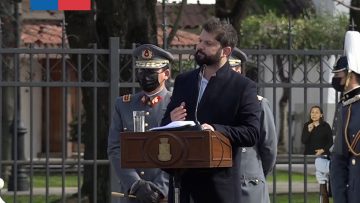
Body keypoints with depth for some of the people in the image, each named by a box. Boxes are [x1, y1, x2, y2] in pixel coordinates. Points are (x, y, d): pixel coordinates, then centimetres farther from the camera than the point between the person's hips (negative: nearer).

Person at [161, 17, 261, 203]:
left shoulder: (243, 87, -1)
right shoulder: (183, 81, 16)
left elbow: (252, 133, -8)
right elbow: (164, 128, 21)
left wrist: (216, 130, -22)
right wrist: (171, 122, -3)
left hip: (220, 186, -4)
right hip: (183, 179, 5)